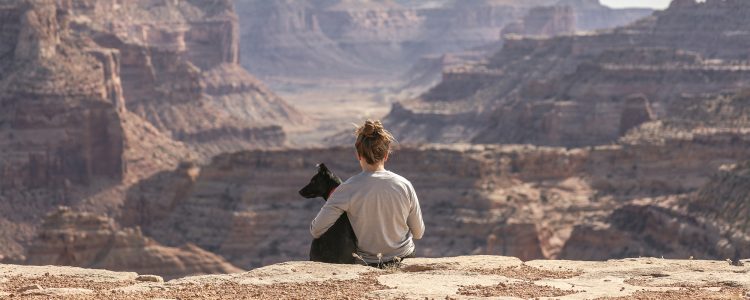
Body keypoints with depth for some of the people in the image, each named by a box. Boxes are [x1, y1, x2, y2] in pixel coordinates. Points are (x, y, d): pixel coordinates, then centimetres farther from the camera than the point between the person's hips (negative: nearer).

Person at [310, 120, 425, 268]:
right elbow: (418, 233, 0)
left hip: (367, 263, -2)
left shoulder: (348, 189, -18)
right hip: (404, 259, 2)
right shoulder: (404, 185, -11)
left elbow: (316, 230, -17)